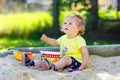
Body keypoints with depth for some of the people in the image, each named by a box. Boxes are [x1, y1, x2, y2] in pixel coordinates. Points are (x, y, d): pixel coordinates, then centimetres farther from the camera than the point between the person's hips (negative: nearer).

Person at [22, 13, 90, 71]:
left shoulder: (79, 40, -14)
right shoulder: (64, 38, 10)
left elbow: (86, 54, -18)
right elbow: (55, 42, 31)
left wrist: (83, 66, -31)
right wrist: (46, 39, 12)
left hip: (75, 61, -8)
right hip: (63, 60, 8)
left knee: (66, 59, -37)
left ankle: (51, 67, -56)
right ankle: (32, 63, -12)